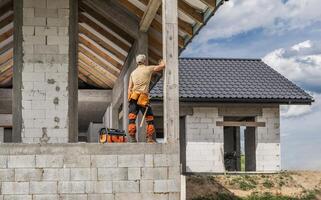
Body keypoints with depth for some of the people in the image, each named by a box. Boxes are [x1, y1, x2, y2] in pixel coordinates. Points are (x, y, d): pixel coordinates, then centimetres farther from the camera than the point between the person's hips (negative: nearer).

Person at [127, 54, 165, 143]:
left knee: (132, 119, 0)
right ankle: (150, 138, -3)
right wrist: (162, 62, 38)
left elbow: (129, 88, 14)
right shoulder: (148, 69, 8)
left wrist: (129, 99, 15)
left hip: (133, 97, 4)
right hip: (143, 98, -4)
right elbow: (163, 66, 15)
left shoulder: (133, 73, 19)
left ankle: (132, 138, -8)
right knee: (150, 119, 5)